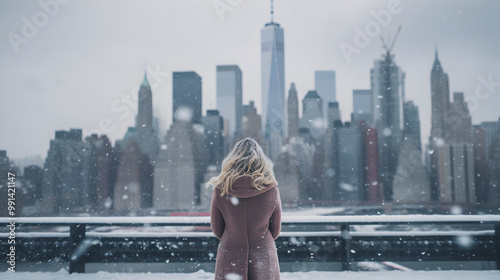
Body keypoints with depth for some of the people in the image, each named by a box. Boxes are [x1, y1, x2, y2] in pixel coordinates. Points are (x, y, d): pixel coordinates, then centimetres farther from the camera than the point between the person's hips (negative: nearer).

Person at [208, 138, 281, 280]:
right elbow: (275, 232, 3)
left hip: (230, 262, 0)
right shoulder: (271, 190, -10)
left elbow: (217, 230, 3)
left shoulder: (221, 189, -9)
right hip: (263, 259, 0)